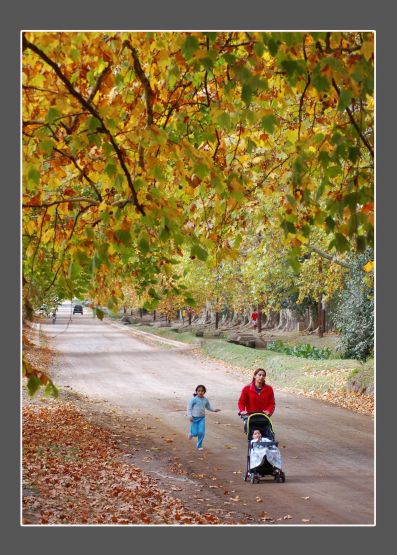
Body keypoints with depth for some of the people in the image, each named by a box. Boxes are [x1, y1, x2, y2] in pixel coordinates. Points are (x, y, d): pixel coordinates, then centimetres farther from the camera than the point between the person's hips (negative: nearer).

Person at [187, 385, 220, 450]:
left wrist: (214, 410, 7)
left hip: (202, 418, 3)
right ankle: (191, 433, 35)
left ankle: (199, 445, 12)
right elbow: (189, 407, -10)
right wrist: (190, 416, -17)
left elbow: (208, 407, 19)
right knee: (195, 433, -3)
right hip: (194, 418, -3)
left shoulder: (205, 400, 1)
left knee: (201, 432, -5)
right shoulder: (194, 399, -13)